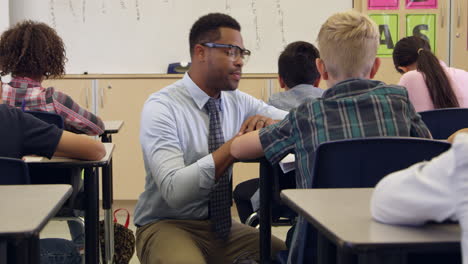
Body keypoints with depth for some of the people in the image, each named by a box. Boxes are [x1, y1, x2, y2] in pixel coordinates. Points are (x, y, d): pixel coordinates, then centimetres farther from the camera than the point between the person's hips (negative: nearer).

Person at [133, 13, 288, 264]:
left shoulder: (238, 102, 4)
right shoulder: (160, 107, -15)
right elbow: (174, 190, -26)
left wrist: (269, 123, -17)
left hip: (220, 223, 6)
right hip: (167, 225, -5)